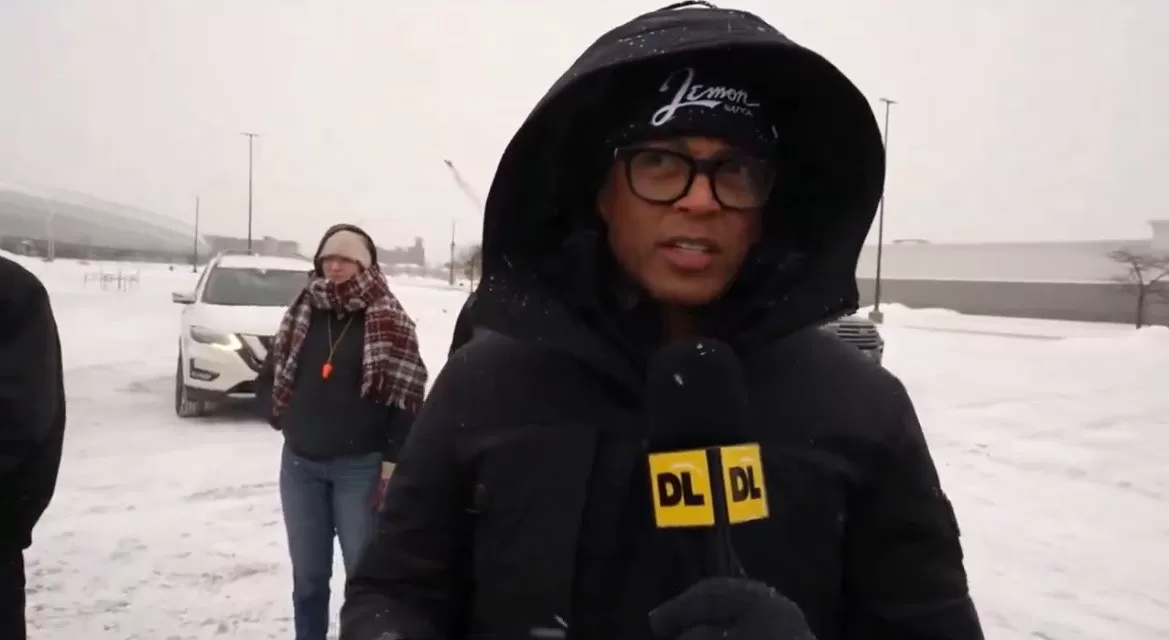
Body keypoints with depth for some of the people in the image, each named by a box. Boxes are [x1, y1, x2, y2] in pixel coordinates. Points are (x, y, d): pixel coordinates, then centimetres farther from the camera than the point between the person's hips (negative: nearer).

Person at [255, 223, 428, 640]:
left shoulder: (389, 323, -6)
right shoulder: (301, 315, 9)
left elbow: (405, 399, -10)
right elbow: (269, 377, 18)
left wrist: (393, 461, -15)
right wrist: (282, 417, 3)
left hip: (360, 466, -4)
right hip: (300, 464, 5)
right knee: (308, 575, 16)